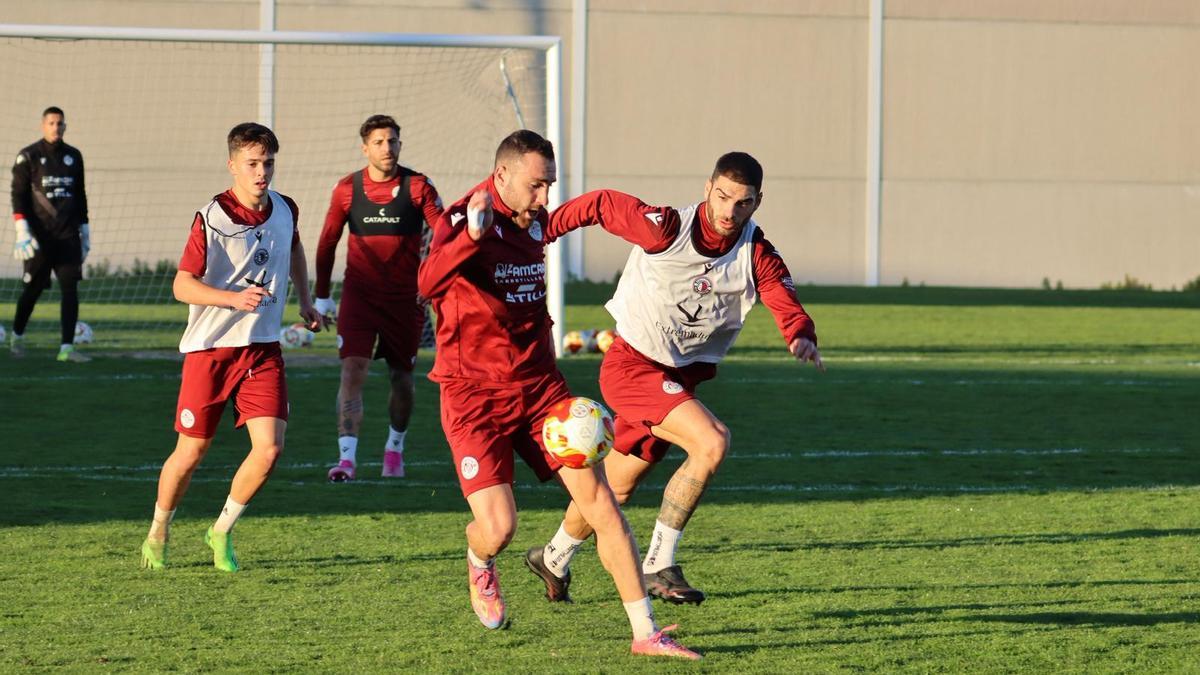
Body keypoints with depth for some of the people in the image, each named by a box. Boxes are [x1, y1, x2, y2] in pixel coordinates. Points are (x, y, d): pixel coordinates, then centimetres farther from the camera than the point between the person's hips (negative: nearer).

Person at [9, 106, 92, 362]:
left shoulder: (73, 156, 13)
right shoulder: (28, 157, 0)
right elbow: (18, 195, -5)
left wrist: (85, 232, 16)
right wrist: (22, 231, -15)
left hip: (68, 235, 3)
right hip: (39, 235, -3)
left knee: (70, 288, -8)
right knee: (33, 289, 4)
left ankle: (67, 348, -10)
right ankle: (17, 336, 28)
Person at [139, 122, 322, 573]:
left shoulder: (285, 210, 3)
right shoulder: (212, 218, -15)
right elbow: (182, 285, -16)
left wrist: (305, 301, 26)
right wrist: (235, 298, -29)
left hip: (263, 348, 4)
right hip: (210, 348, -4)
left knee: (270, 448, -10)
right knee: (191, 452, 3)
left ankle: (222, 532, 11)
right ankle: (158, 534, 27)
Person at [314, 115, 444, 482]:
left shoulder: (418, 187, -5)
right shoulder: (347, 188, 0)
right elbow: (328, 242, 10)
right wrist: (321, 296, 11)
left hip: (404, 297, 0)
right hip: (359, 295, 0)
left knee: (402, 376, 11)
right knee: (353, 370, -15)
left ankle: (395, 447, 33)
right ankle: (347, 456, -21)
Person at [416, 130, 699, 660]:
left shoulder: (534, 221, 7)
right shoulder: (462, 221, -15)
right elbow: (428, 284, -36)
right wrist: (472, 234, -52)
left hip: (537, 384, 6)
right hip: (474, 393, -6)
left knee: (598, 497, -5)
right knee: (497, 527, -15)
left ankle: (645, 633, -2)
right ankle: (479, 567, 24)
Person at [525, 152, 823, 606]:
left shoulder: (757, 255, -8)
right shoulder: (664, 229, -19)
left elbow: (786, 302, -20)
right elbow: (599, 205, -7)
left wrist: (802, 336, -41)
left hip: (680, 377, 6)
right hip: (631, 365, -6)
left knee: (616, 487, 18)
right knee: (712, 442, -26)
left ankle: (553, 560, 44)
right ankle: (659, 565, -17)